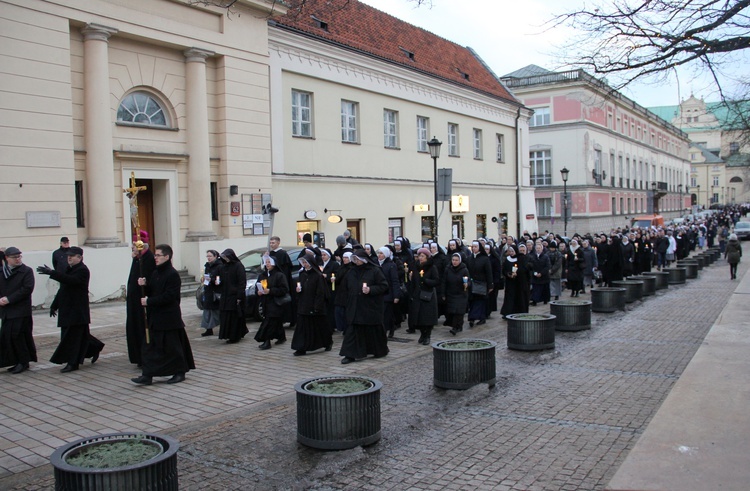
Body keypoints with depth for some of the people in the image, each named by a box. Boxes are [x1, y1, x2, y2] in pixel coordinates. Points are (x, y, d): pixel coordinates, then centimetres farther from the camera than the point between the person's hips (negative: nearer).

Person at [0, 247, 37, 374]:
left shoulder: (27, 271, -4)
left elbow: (27, 289, -14)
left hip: (20, 311, -6)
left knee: (17, 336, -7)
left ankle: (23, 362, 4)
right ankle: (17, 362, 15)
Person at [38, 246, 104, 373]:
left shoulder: (82, 270, -13)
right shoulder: (69, 269, 16)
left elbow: (71, 280, -31)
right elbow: (63, 288, 21)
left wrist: (51, 272, -34)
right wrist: (54, 305, 19)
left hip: (77, 310, -9)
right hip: (67, 309, 9)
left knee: (73, 336, -6)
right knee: (81, 334, 13)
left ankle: (72, 363, -1)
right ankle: (95, 348, 29)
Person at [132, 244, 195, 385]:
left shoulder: (173, 274, -15)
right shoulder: (155, 273, 11)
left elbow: (168, 296, -21)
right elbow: (152, 292, 16)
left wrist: (149, 302, -19)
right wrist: (144, 285, -4)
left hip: (169, 317, -8)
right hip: (156, 316, 8)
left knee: (172, 346, 2)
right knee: (151, 346, 7)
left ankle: (180, 373, 15)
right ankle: (147, 375, 9)